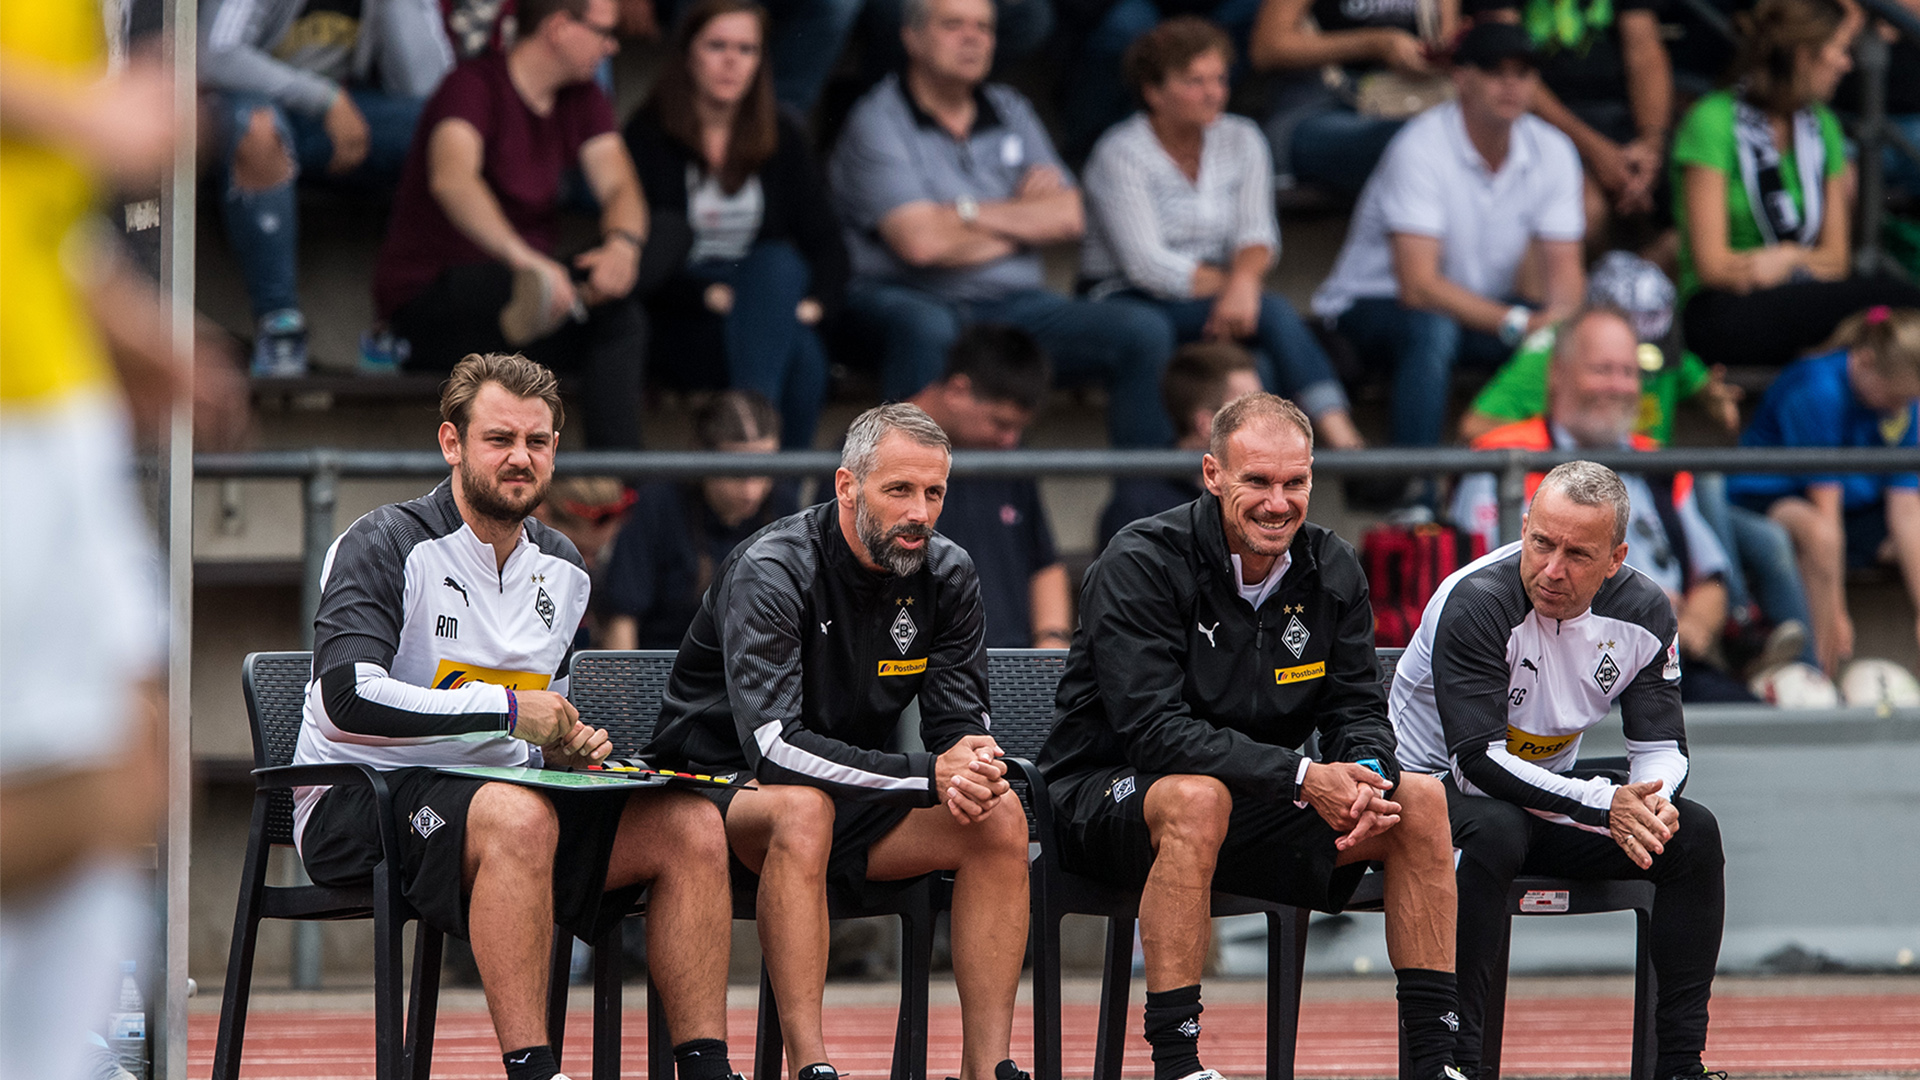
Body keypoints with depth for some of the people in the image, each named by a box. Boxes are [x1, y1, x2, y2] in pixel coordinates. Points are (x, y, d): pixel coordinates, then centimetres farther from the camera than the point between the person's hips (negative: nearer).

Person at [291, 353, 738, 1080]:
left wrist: (564, 747, 1)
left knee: (691, 826, -11)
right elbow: (349, 697, -23)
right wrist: (507, 709, -20)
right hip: (357, 803, -7)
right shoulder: (385, 546, -9)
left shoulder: (561, 571, 15)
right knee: (519, 817, -39)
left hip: (500, 795, 7)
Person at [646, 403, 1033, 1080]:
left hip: (857, 795, 6)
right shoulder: (770, 572, -22)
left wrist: (972, 773, -29)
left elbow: (959, 723, -2)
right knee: (802, 807, -39)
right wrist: (929, 775, -37)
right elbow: (773, 745, -32)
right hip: (724, 787, -6)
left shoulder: (947, 575, -3)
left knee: (1000, 817, -18)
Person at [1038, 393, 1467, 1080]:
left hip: (1260, 803, 6)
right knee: (1198, 797, -39)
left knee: (1421, 800, -10)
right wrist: (1302, 779, -32)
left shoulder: (1331, 571, 1)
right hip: (1104, 799, -6)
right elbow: (1154, 730, -27)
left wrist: (1368, 777, -24)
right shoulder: (1141, 565, -18)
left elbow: (1358, 708, 2)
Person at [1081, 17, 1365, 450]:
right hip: (1129, 306, -5)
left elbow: (1257, 234, -2)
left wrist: (1244, 279, -25)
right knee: (1272, 312, -30)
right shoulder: (1121, 154, -9)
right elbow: (1147, 266, -16)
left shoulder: (1241, 139, 8)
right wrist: (1234, 284, -15)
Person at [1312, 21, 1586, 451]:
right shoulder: (1420, 149, -23)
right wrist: (1515, 323, -39)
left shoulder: (1553, 152, -4)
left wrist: (1562, 315, -32)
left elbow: (1563, 270, -7)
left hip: (1482, 310, 5)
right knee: (1432, 329, -40)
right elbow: (1418, 285, -29)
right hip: (1375, 302, -5)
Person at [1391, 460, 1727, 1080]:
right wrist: (1602, 806, -36)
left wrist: (1651, 801, -26)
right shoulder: (1476, 602, -26)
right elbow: (1477, 761, -29)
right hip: (1435, 787, -6)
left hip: (1552, 788, 6)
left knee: (1694, 834, -12)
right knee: (1496, 831, -38)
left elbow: (1662, 746, -1)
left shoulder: (1643, 612, -7)